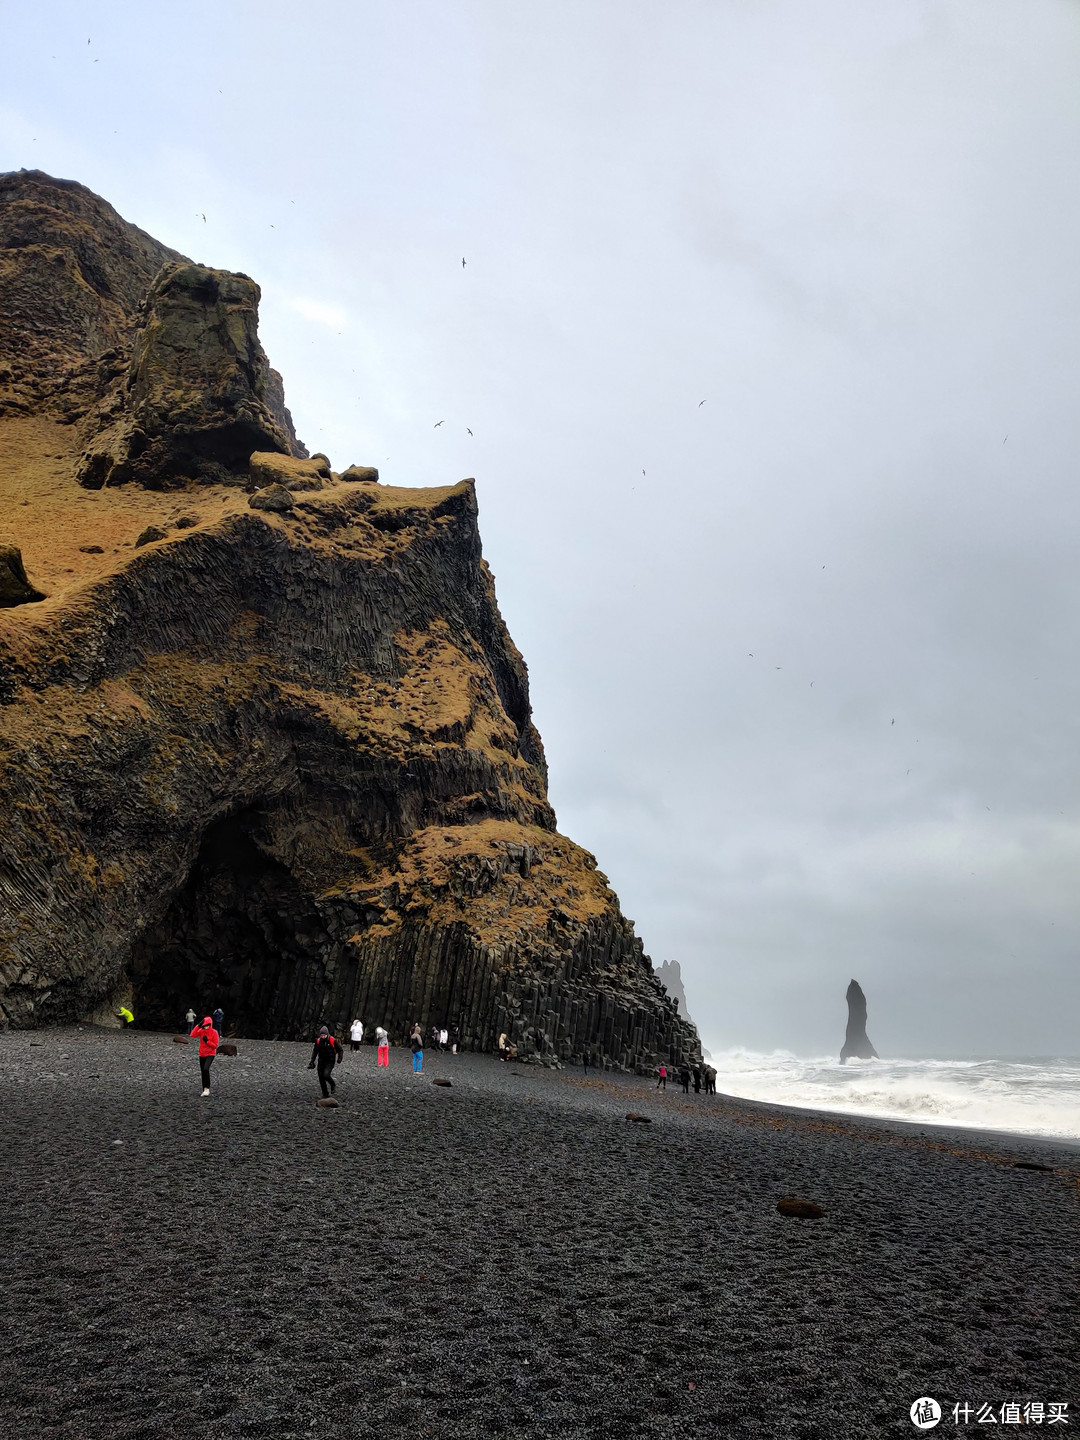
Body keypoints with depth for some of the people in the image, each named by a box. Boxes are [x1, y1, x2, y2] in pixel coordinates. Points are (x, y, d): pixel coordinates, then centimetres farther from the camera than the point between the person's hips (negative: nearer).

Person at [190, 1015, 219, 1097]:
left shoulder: (214, 1032, -11)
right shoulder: (201, 1031, 0)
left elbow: (215, 1046, -10)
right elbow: (192, 1035, -18)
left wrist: (207, 1041, -22)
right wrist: (198, 1026, -24)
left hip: (210, 1054, -5)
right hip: (202, 1054, 5)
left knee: (206, 1069, -25)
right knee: (203, 1072, 9)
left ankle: (207, 1088, -15)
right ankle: (205, 1090, 22)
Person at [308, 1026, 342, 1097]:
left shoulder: (332, 1041, -13)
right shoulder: (318, 1041, -4)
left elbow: (339, 1049, -1)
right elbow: (315, 1052, 10)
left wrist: (339, 1058, -12)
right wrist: (312, 1062, 6)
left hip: (330, 1062, -4)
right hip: (321, 1061, 4)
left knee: (326, 1075, -23)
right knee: (321, 1078, 2)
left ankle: (333, 1086, 6)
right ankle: (325, 1094, 18)